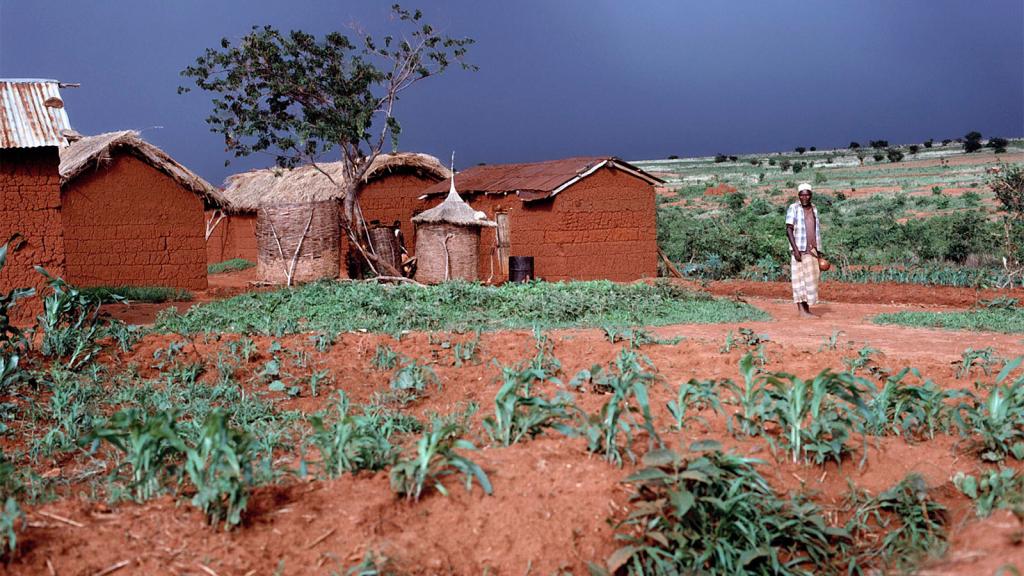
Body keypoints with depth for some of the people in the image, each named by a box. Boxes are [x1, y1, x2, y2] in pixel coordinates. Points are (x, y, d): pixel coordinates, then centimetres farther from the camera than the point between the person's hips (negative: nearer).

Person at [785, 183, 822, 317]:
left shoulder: (814, 209, 13)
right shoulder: (793, 208, -6)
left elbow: (815, 231, 18)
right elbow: (789, 229, -11)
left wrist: (818, 250, 14)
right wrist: (795, 249, -20)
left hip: (812, 250, 6)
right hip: (800, 249, -6)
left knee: (811, 279, 6)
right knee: (800, 278, -6)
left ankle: (807, 309, 11)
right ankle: (801, 310, -7)